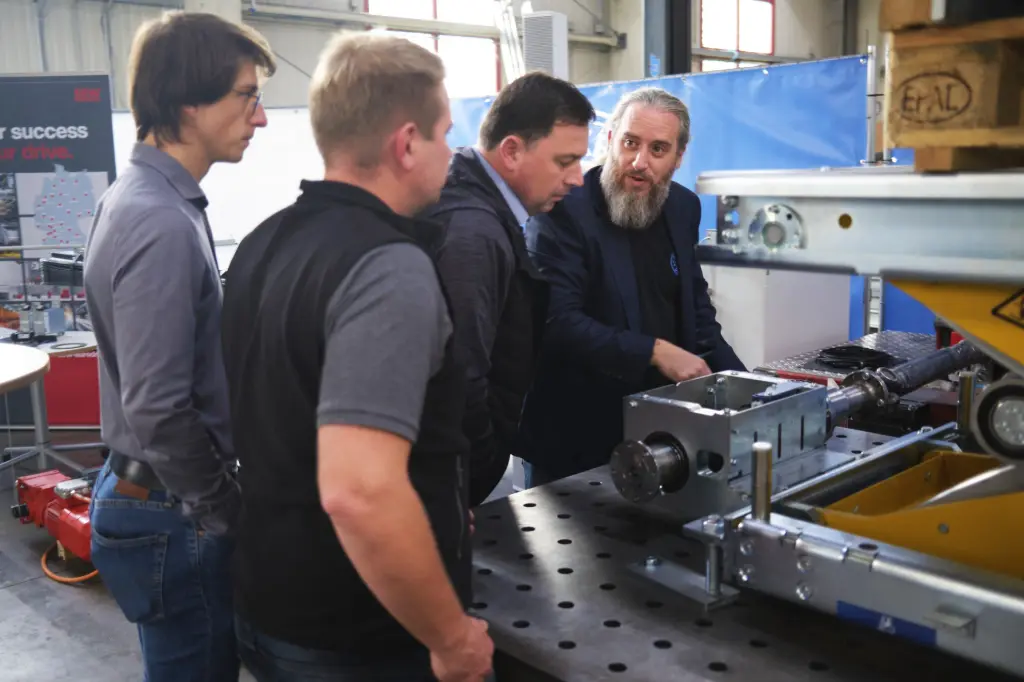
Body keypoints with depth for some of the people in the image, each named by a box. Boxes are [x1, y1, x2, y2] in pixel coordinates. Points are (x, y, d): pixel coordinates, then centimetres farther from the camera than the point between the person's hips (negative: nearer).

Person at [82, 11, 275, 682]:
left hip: (144, 491, 9)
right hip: (174, 518, -9)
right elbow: (160, 414, -27)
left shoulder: (140, 196, 6)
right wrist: (234, 512, -13)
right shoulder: (162, 224, -25)